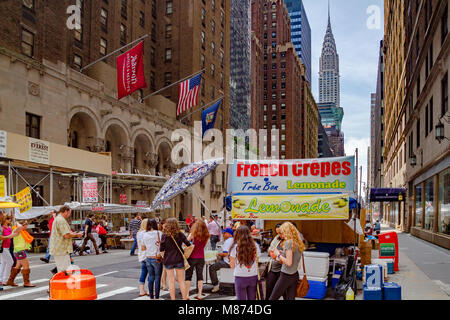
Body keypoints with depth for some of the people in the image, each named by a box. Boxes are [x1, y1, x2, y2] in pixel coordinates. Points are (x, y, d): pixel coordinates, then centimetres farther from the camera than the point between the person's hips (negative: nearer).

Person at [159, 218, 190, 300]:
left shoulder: (164, 235, -8)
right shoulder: (180, 234, -4)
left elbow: (162, 249, -9)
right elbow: (188, 244, -5)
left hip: (168, 260, -1)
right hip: (179, 259, 1)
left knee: (171, 280, 7)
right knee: (181, 280, 11)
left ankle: (172, 298, 10)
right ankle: (185, 298, 14)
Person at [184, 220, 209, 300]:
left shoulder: (193, 234, -10)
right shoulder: (206, 236, -1)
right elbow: (203, 246, 7)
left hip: (192, 257, -3)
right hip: (201, 258, 3)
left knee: (188, 276, 6)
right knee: (200, 276, 11)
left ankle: (186, 294, 4)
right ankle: (199, 294, 9)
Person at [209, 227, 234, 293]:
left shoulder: (228, 241, -17)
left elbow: (225, 254, -25)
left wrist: (218, 254, -6)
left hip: (228, 262, -11)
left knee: (211, 268, -7)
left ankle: (216, 286, -6)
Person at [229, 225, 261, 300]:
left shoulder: (235, 247, -7)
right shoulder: (255, 246, 1)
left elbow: (232, 265, 0)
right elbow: (257, 262, 8)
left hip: (240, 277, -3)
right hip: (253, 277, 3)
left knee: (241, 298, 6)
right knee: (252, 298, 13)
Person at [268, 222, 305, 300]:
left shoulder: (288, 242, -16)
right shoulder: (298, 243, 8)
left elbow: (289, 262, -21)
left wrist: (278, 254, -9)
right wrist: (282, 253, 10)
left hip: (286, 276, -8)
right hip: (295, 275, 8)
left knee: (273, 298, 4)